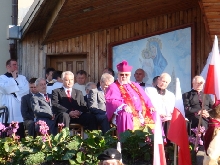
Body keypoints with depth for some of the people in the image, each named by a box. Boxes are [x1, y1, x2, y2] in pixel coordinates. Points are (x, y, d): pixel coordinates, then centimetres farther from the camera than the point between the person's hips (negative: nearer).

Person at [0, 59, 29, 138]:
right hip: (8, 111, -3)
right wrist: (13, 78, -3)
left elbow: (26, 90, 1)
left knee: (21, 136, 2)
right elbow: (7, 89, -14)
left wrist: (14, 92, -5)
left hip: (20, 110, 3)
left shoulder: (22, 78, 16)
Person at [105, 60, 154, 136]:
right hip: (126, 113, -6)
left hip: (141, 114, 6)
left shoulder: (135, 86, 27)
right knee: (126, 116, -37)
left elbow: (145, 99, 23)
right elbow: (111, 101, -9)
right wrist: (123, 106, -28)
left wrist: (150, 106, 1)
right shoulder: (113, 87, 8)